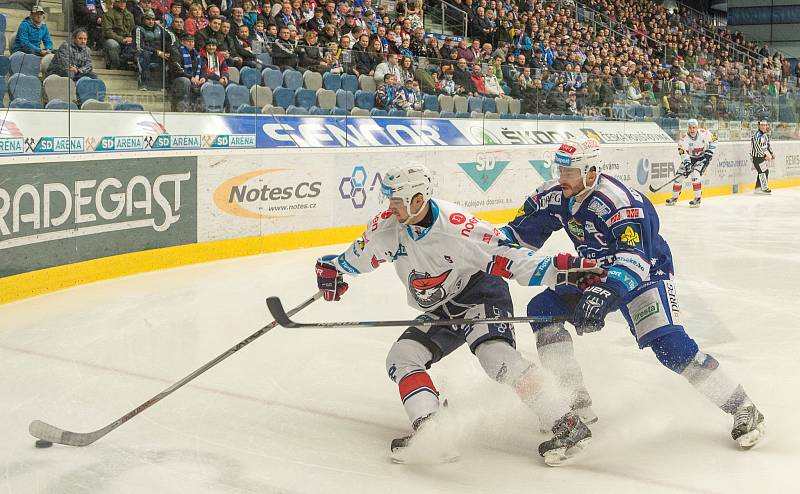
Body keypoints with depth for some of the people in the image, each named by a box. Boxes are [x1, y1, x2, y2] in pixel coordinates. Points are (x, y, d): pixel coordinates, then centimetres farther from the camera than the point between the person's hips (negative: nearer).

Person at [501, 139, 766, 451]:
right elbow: (521, 232, 3)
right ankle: (577, 403, 1)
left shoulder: (618, 200, -32)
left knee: (668, 345, -24)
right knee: (543, 308, -7)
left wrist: (607, 291, -57)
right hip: (597, 271, 8)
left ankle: (743, 409, -8)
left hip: (647, 270, -7)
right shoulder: (554, 196, -9)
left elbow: (634, 258, -42)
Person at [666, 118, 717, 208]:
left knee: (695, 174, -23)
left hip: (703, 157, -2)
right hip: (690, 157, 2)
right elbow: (683, 152, -25)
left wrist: (709, 151, -7)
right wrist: (687, 163, -37)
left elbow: (713, 139, -1)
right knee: (680, 176, 0)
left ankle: (697, 198, -14)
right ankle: (674, 197, 18)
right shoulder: (684, 137, -21)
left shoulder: (704, 133, -20)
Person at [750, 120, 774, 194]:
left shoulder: (766, 134, 8)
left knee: (766, 171, 12)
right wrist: (765, 155, -29)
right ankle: (764, 188, -2)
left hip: (764, 155, 10)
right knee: (763, 170, -12)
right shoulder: (757, 135, -23)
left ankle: (758, 188, 21)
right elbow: (757, 147, -28)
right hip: (756, 156, -10)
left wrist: (771, 153, 23)